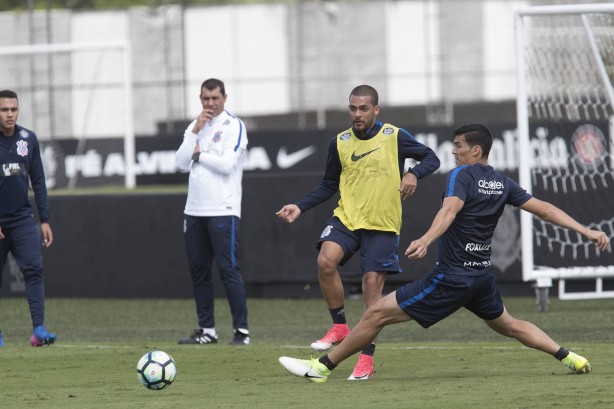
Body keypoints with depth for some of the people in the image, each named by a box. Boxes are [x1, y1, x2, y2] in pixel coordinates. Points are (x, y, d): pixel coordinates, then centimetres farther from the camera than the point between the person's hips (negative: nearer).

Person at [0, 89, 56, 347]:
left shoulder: (28, 139, 4)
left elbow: (38, 181, 9)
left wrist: (44, 220, 5)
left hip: (22, 219, 2)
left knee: (34, 269, -14)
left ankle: (39, 330, -21)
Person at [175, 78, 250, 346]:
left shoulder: (234, 126, -5)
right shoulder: (194, 126, 14)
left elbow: (227, 164, -16)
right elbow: (182, 164, 3)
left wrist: (199, 153, -3)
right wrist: (195, 132, -5)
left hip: (223, 210, -7)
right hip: (194, 210, 7)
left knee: (228, 269, -9)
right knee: (198, 270, 7)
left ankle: (242, 330, -8)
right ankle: (207, 330, 13)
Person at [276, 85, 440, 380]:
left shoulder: (394, 137, -5)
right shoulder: (339, 143, 4)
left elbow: (431, 158, 3)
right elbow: (328, 186, 14)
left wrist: (414, 174, -18)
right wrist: (301, 207, 2)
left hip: (382, 225, -2)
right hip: (346, 217, 2)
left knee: (372, 284, -7)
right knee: (325, 261, -24)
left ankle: (367, 358, 3)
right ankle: (340, 327, -4)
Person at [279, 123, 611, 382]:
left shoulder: (462, 175, -12)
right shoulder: (502, 183, 9)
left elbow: (450, 209, -31)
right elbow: (544, 209, 10)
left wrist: (426, 240, -48)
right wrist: (587, 232, 18)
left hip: (452, 276, -8)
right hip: (483, 275, 8)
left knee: (378, 313, -5)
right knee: (507, 325, 31)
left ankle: (322, 367, -4)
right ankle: (569, 358, 23)